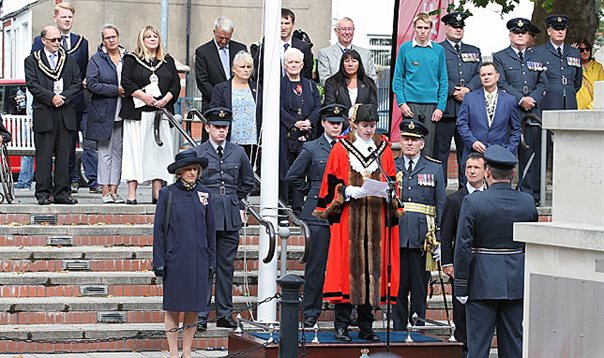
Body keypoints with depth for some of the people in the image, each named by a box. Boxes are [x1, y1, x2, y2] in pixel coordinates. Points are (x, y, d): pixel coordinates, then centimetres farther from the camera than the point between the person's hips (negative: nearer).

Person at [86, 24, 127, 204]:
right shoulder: (97, 59, 0)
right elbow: (92, 83, -10)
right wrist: (116, 90, -15)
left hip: (122, 113, 3)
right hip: (103, 113, -3)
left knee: (118, 152, 4)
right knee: (105, 151, -2)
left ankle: (113, 189, 7)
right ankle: (105, 191, 0)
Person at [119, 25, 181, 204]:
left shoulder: (168, 60, 16)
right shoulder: (131, 59, 6)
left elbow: (176, 83, 10)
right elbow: (126, 83, -4)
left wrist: (166, 99, -7)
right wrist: (143, 96, -15)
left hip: (162, 111, 4)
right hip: (138, 112, -3)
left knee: (160, 149, 1)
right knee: (135, 149, -7)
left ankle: (157, 192, 5)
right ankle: (132, 194, -7)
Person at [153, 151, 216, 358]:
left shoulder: (205, 195, 7)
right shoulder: (167, 194, -1)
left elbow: (210, 230, 11)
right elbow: (158, 229, 0)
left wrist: (211, 261, 8)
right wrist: (159, 261, -6)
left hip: (198, 260, 3)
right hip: (175, 260, -2)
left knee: (193, 309, 5)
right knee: (173, 308, 1)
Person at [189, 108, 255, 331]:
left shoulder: (238, 153, 10)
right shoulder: (196, 153, 1)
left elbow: (248, 182, 23)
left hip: (231, 217, 3)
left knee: (227, 266, 7)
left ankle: (225, 314, 13)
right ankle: (201, 315, 0)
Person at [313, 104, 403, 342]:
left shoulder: (384, 149, 13)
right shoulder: (341, 148, 3)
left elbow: (392, 182, 16)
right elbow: (331, 183, 2)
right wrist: (348, 192, -15)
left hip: (376, 220, 3)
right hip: (348, 218, -3)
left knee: (373, 267, 3)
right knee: (347, 266, -7)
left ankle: (366, 327, 9)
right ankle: (341, 325, -3)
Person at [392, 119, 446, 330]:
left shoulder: (434, 169, 8)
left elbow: (441, 207, 7)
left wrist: (439, 241, 0)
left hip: (422, 239, 0)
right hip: (395, 238, 0)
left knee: (420, 289, 3)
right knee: (398, 287, 2)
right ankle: (398, 334, 8)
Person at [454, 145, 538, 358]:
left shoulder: (473, 202, -11)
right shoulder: (527, 202, 0)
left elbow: (463, 247, -11)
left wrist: (461, 286, -5)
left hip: (483, 283, -3)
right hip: (517, 283, 3)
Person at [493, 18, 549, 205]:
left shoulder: (536, 58, 18)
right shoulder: (500, 57, 7)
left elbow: (543, 83, 12)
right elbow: (502, 84, -3)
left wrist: (533, 99, -6)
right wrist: (520, 100, -13)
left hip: (533, 113, 3)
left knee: (532, 153, -2)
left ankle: (530, 194, 2)